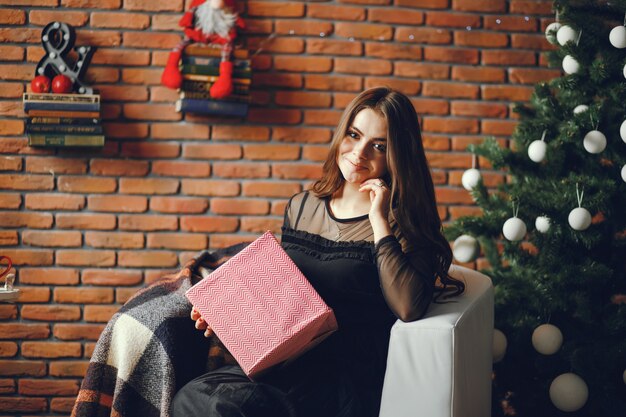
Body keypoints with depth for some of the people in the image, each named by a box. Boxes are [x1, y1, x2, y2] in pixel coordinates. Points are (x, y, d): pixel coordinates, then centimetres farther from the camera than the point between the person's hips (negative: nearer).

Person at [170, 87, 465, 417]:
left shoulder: (403, 223, -2)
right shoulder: (301, 207, 13)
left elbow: (409, 308, -20)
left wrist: (379, 223, -15)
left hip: (348, 378, -5)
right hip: (286, 359, 6)